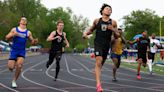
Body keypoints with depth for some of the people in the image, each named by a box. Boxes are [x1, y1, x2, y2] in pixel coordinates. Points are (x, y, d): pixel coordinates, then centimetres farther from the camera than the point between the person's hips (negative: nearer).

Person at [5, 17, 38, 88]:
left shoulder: (28, 32, 7)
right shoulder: (14, 29, 4)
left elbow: (32, 42, 11)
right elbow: (7, 38, 1)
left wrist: (35, 41, -13)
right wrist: (13, 34, -17)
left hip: (22, 51, 0)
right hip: (14, 50, 0)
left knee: (19, 67, -16)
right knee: (10, 67, -7)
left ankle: (14, 81, 4)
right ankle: (14, 64, 32)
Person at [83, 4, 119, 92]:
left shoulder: (113, 22, 6)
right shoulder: (97, 20, 7)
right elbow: (91, 30, 20)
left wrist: (113, 29, -12)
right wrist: (85, 33, -1)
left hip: (107, 45, 3)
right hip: (98, 43, -2)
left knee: (100, 63, 15)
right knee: (99, 62, -19)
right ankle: (98, 84, -22)